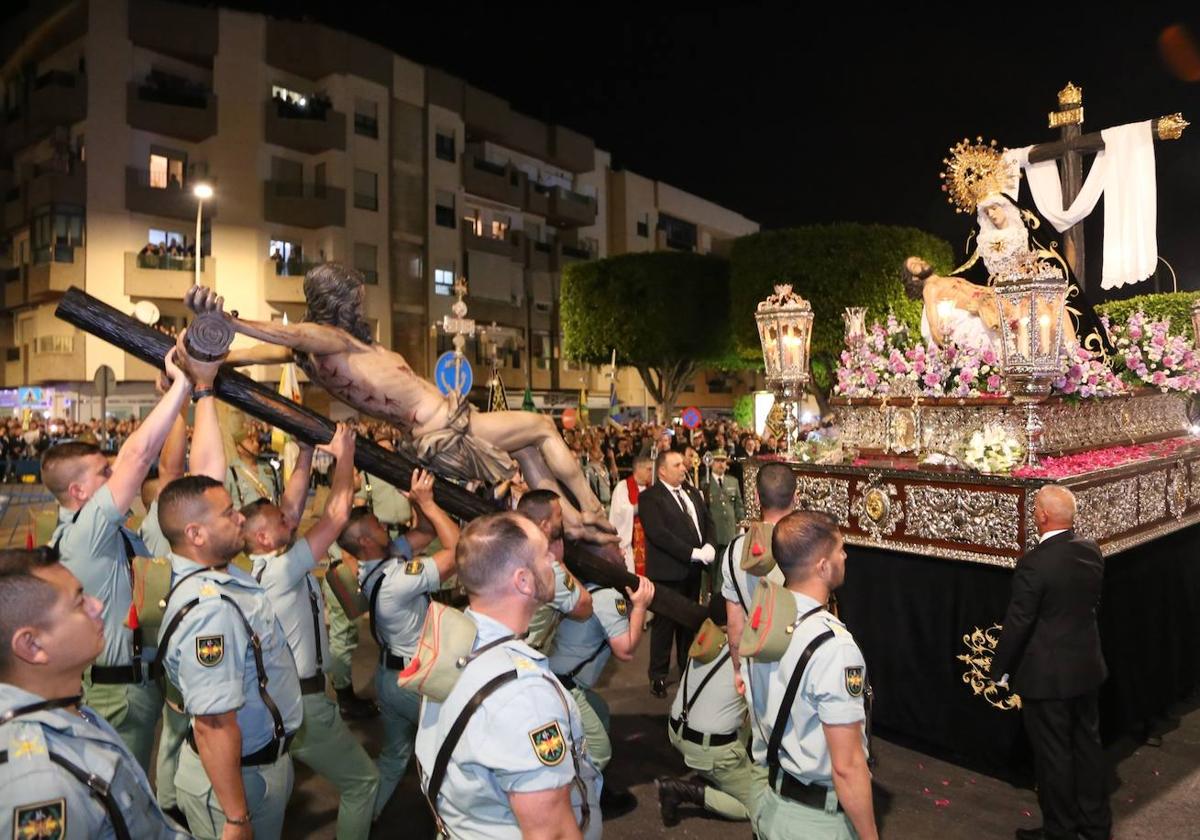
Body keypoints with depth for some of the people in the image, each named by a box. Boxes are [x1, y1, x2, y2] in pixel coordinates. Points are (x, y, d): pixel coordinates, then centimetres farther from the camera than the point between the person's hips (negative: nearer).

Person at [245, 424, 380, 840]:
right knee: (363, 780, 5)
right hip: (301, 702, -9)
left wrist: (306, 453, 4)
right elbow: (336, 515, -22)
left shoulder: (258, 565, 1)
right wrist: (344, 453, -12)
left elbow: (292, 507, 5)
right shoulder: (280, 569, -22)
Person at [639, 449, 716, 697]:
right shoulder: (650, 497, -12)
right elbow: (658, 533, -22)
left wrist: (709, 546, -8)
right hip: (668, 571, -7)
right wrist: (694, 553, -22)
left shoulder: (692, 492, 12)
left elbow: (707, 521, 12)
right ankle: (658, 676, 16)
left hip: (693, 569, 7)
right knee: (664, 623, 3)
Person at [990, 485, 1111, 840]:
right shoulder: (1091, 551, -4)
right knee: (1088, 744, 22)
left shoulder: (1033, 564, -26)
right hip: (1087, 667, 7)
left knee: (1053, 755, 10)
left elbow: (1017, 624, -20)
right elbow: (1093, 603, 9)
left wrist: (999, 671, -7)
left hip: (1047, 676, -7)